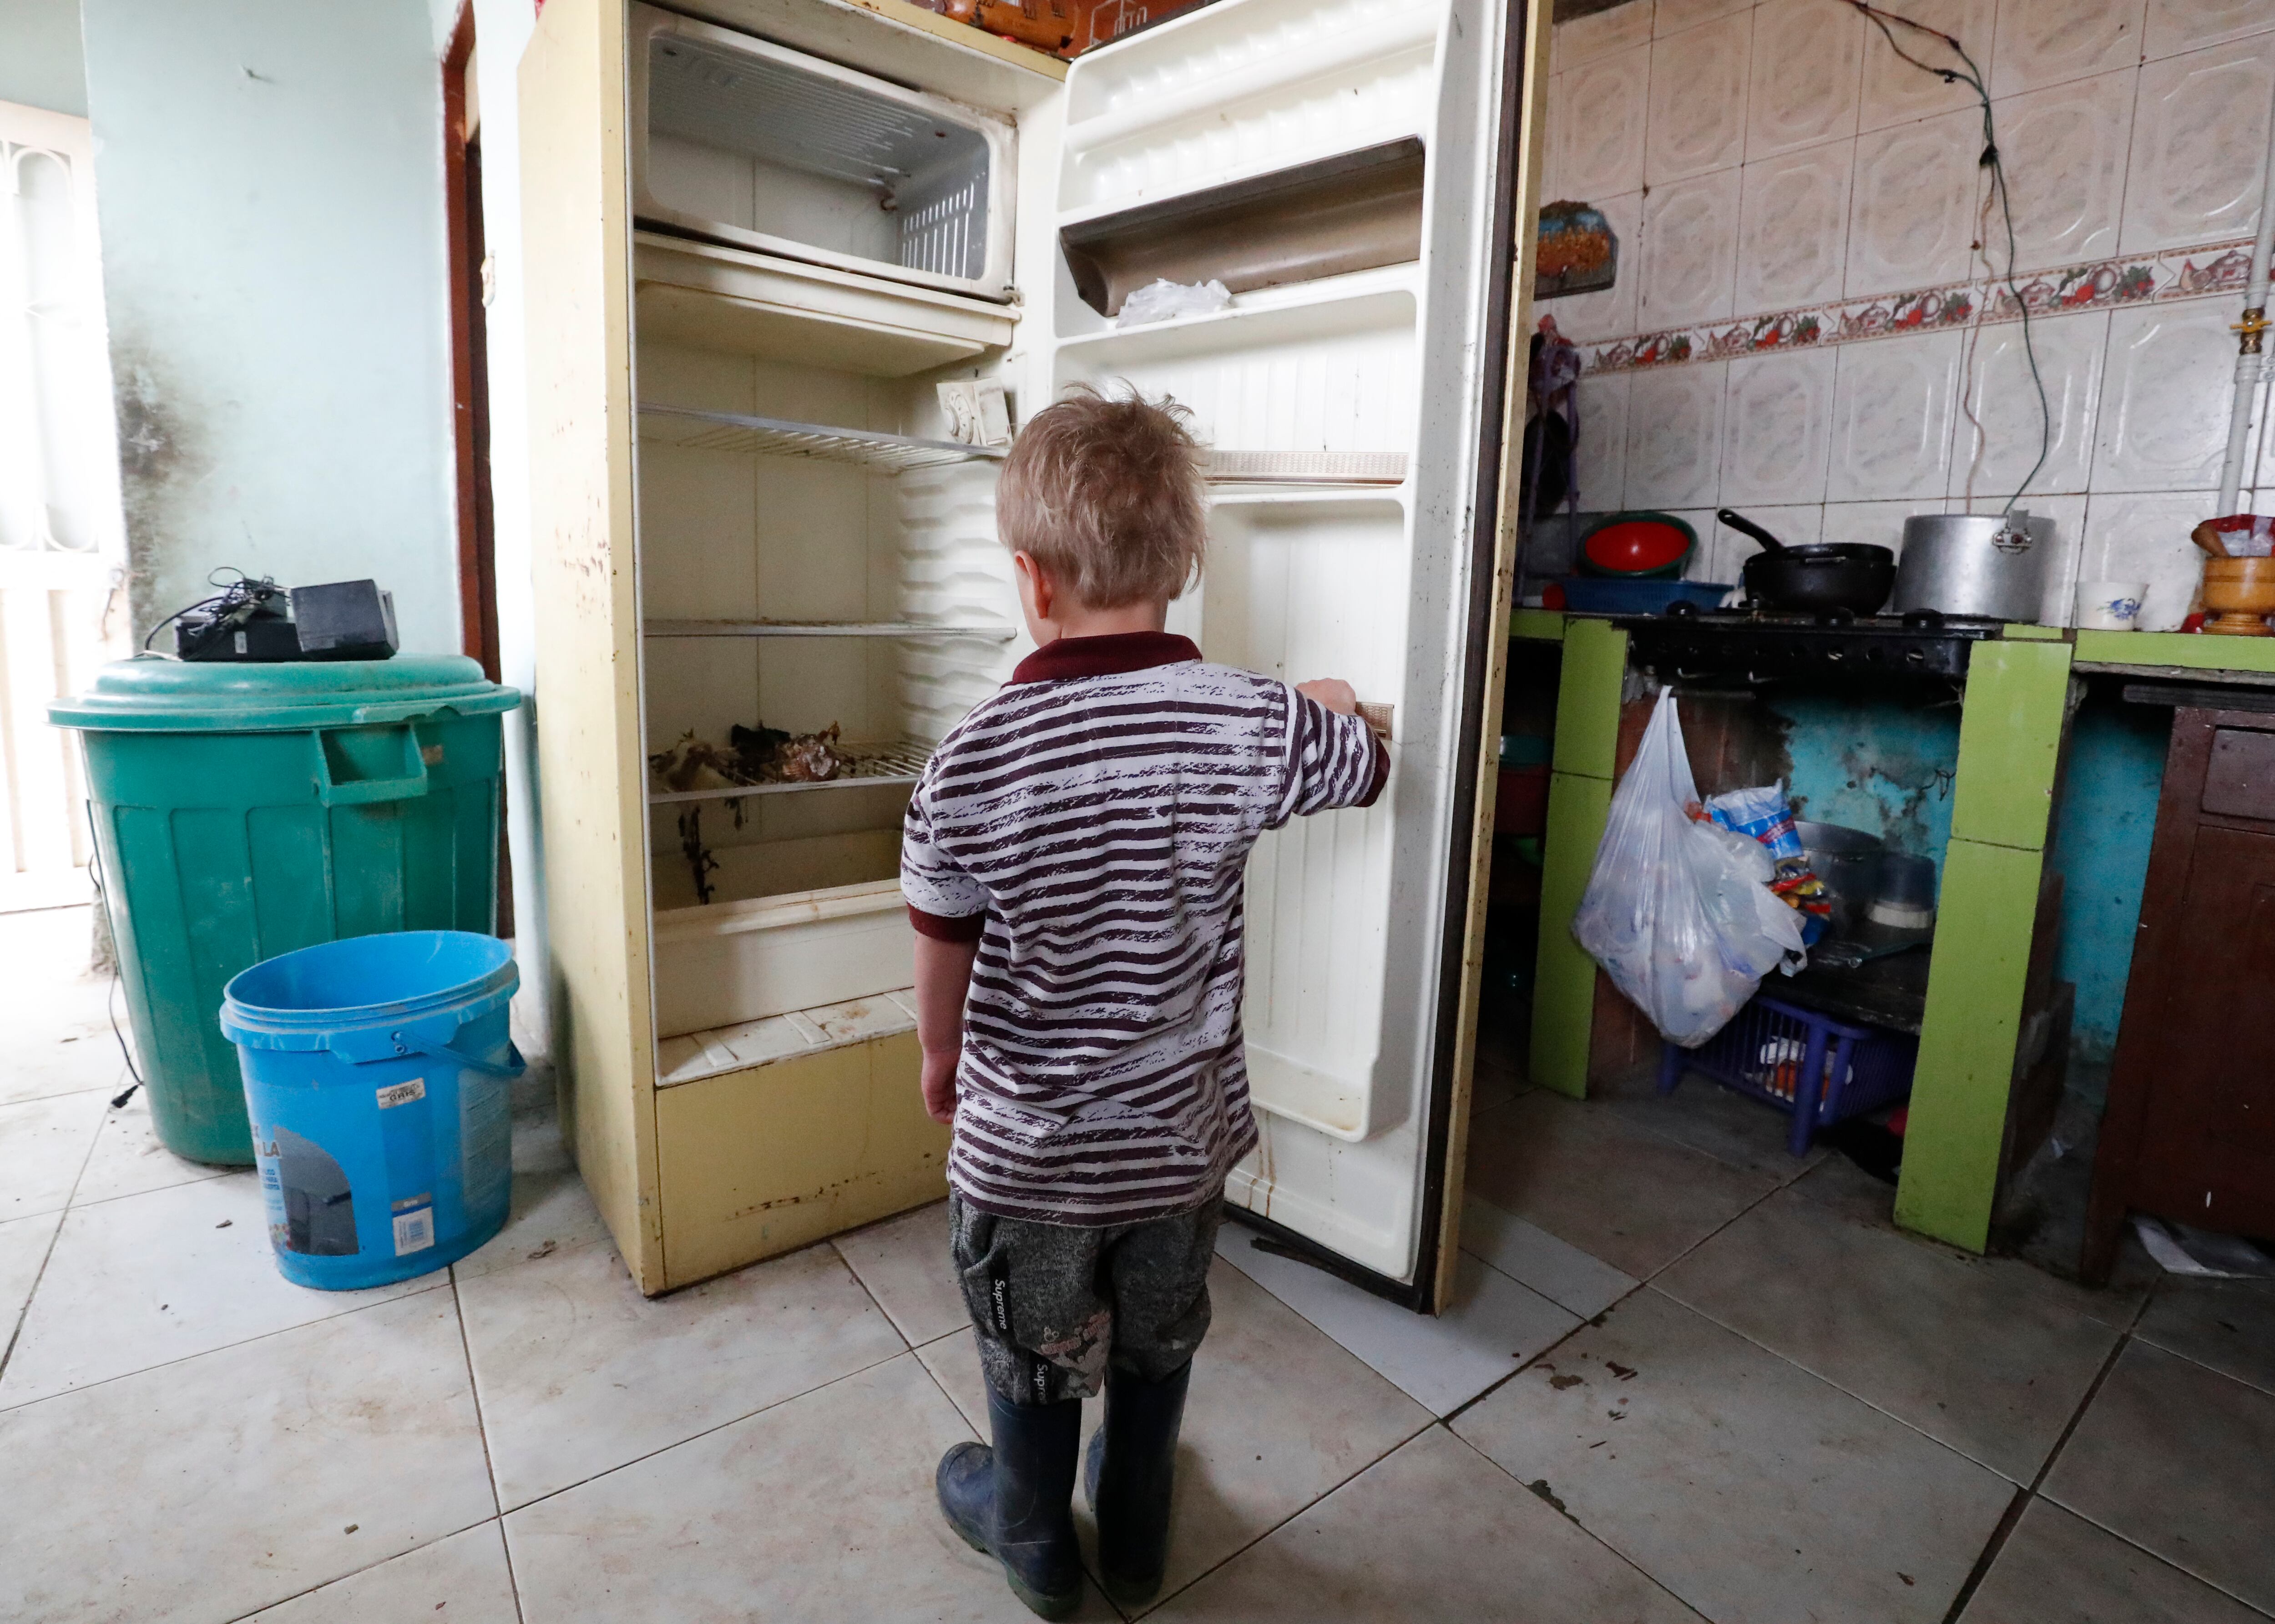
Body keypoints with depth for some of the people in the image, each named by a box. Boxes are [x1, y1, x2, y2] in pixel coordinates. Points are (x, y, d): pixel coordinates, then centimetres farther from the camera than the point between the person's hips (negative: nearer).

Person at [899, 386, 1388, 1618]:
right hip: (1183, 1132, 2)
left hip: (1028, 1146, -2)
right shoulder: (1254, 723, -18)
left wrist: (941, 1060, 11)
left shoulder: (975, 759, -22)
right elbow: (1366, 767, 4)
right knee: (1157, 1349, 27)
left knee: (1033, 1362, 25)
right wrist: (1338, 707, 26)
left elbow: (942, 948, -9)